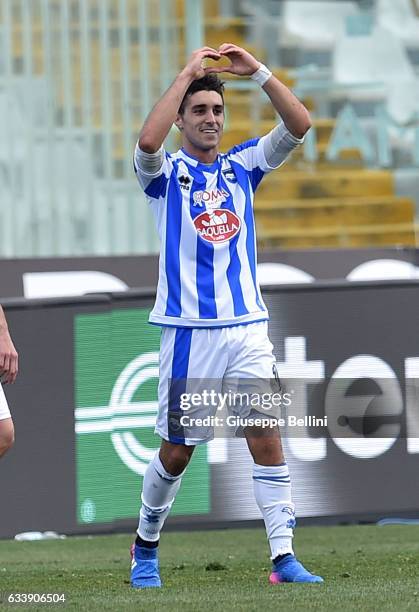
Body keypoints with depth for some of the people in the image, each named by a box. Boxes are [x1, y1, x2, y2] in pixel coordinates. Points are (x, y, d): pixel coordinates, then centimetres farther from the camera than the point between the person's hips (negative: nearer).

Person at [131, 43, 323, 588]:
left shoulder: (242, 167, 11)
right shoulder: (165, 173, 1)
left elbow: (299, 125, 0)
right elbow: (148, 141, -22)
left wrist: (256, 70, -8)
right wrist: (188, 72, -17)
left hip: (247, 326, 3)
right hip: (188, 331, -2)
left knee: (265, 433, -10)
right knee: (177, 451, 5)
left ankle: (284, 557, -12)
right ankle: (145, 545, 26)